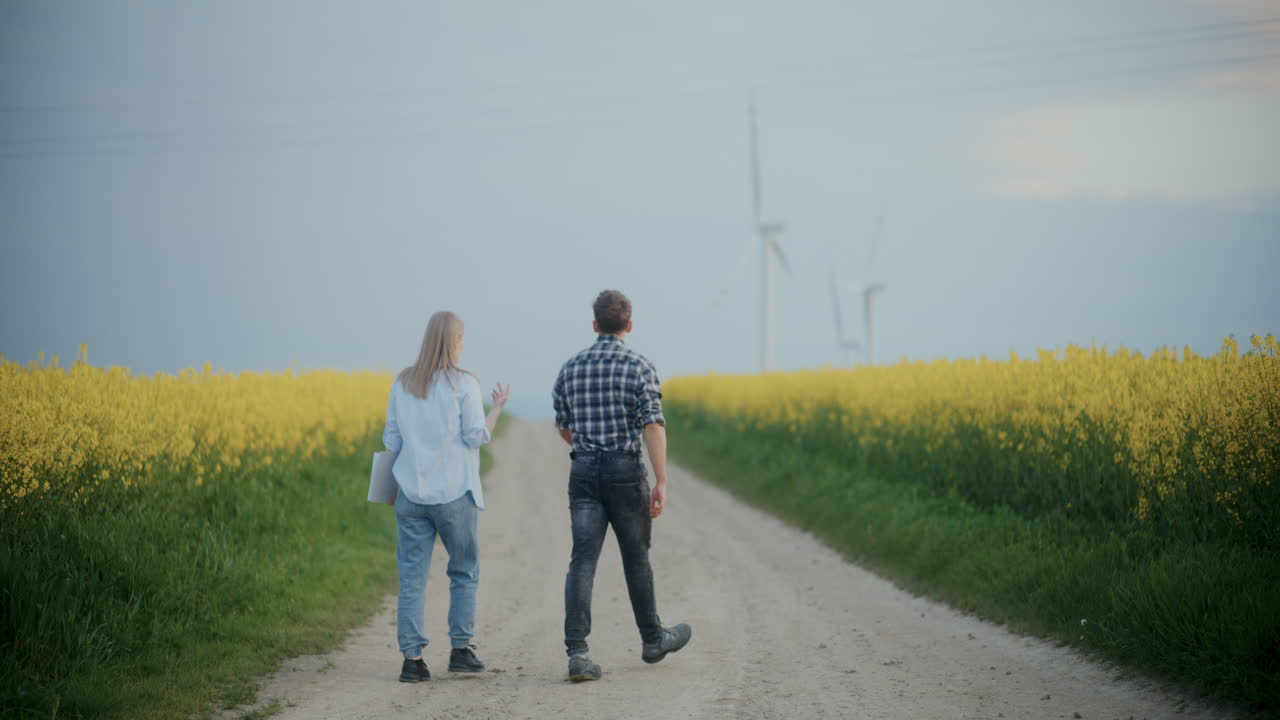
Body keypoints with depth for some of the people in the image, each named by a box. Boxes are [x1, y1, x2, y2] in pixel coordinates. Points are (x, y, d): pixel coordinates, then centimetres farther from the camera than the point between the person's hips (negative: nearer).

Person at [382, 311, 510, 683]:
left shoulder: (402, 383, 5)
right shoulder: (464, 383, -8)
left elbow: (391, 439, 7)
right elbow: (476, 437, -8)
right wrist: (497, 407, 6)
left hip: (411, 493, 3)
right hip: (454, 493, -3)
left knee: (412, 575, 3)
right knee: (465, 570, 15)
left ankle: (412, 658, -2)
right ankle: (461, 649, 15)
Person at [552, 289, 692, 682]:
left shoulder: (571, 367, 7)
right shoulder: (639, 366, -6)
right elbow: (653, 425, -16)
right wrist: (662, 482, -16)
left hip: (583, 472, 3)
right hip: (626, 472, -3)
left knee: (583, 560, -3)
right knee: (635, 557, 14)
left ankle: (577, 652, -15)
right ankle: (653, 639, 32)